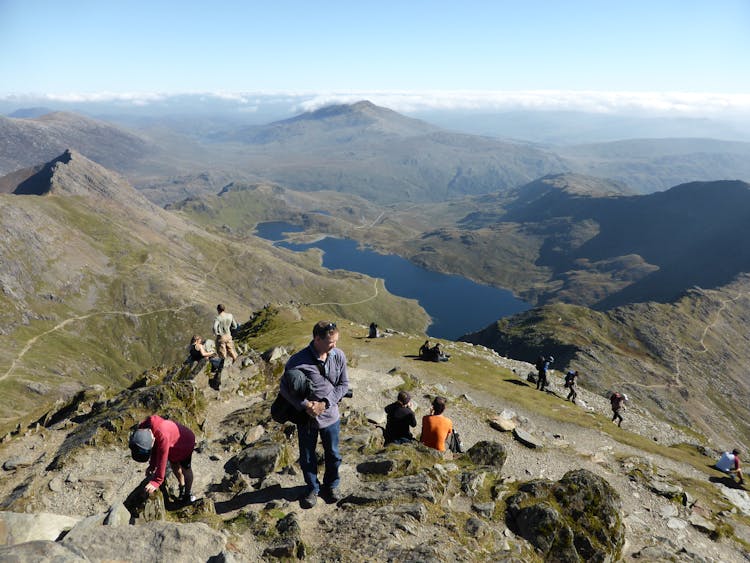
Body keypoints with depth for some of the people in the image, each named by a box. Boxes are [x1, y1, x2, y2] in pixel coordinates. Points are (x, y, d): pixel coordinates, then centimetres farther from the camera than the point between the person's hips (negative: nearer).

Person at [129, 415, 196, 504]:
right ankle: (182, 486, 47)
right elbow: (154, 447, -8)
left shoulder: (163, 436, -48)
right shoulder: (143, 428, -26)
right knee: (174, 466, 22)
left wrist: (156, 482, -30)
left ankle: (188, 493, 34)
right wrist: (152, 465, -8)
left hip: (185, 443, -6)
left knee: (185, 469, 11)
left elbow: (162, 461, -38)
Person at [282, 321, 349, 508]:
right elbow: (284, 388, -13)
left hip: (331, 415, 2)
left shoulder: (339, 356, -13)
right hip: (307, 418, -2)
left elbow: (344, 384, -4)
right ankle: (313, 488, 43)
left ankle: (331, 485, 46)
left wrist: (325, 402, -15)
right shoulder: (298, 361, -23)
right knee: (307, 458, 17)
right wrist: (305, 405, -21)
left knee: (333, 455, 20)